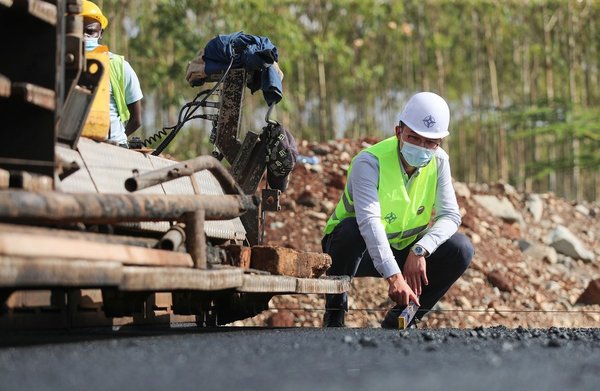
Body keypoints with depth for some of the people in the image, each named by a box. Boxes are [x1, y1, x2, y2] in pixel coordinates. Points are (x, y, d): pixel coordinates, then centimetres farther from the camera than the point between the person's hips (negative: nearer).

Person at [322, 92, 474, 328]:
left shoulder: (439, 162, -8)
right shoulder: (369, 162, -26)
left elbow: (450, 215, -13)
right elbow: (369, 221, -41)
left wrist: (420, 250, -34)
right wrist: (393, 276, -54)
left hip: (403, 252, 5)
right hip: (362, 251, -5)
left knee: (460, 250, -17)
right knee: (352, 228, -38)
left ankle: (398, 322, -4)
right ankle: (334, 314, -15)